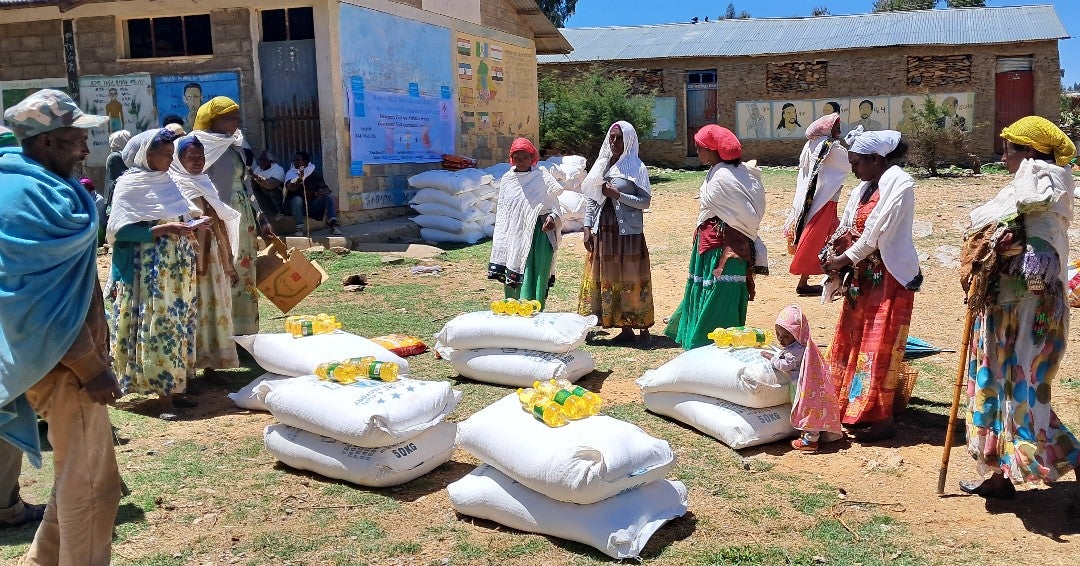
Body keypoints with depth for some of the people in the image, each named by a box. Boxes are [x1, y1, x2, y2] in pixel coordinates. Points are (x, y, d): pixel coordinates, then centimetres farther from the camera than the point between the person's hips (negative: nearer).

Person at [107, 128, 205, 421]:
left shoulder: (167, 181, 13)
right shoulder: (130, 185, -8)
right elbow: (122, 231, -15)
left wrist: (192, 225, 3)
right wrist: (164, 229, -21)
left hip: (178, 268, 8)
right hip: (150, 270, -8)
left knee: (179, 325, 9)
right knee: (158, 327, -6)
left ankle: (173, 387, 17)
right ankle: (163, 396, -2)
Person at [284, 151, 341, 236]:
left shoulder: (313, 172, 7)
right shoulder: (290, 173, -3)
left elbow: (322, 185, 3)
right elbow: (289, 187, -24)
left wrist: (322, 190, -22)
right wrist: (299, 179, -44)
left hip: (312, 205, 3)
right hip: (297, 206, -2)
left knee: (329, 195, -16)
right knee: (297, 199, -34)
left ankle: (333, 225, -25)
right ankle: (299, 229, -31)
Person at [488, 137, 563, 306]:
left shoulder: (543, 178, 1)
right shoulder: (507, 180, 10)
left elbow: (554, 206, 3)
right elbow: (501, 214, 14)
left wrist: (552, 217, -20)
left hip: (537, 237, -3)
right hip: (513, 239, 3)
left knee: (534, 281, -8)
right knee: (512, 283, 5)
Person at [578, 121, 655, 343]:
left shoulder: (636, 167, -3)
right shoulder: (602, 165, 11)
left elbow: (645, 201, -8)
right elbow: (590, 198, 11)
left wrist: (618, 195, -15)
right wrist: (588, 227, 3)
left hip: (628, 232, -5)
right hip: (602, 231, 5)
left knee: (630, 279, -3)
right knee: (607, 279, 7)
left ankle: (643, 327, 5)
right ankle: (625, 328, 15)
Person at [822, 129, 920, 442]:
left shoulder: (899, 183, -13)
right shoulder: (864, 188, 13)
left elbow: (878, 232, -18)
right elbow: (847, 229, 11)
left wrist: (844, 259, -12)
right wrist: (833, 254, -7)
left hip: (889, 277, -9)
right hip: (862, 276, 9)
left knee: (879, 346, -4)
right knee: (852, 339, 12)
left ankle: (880, 418, 5)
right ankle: (851, 407, 24)